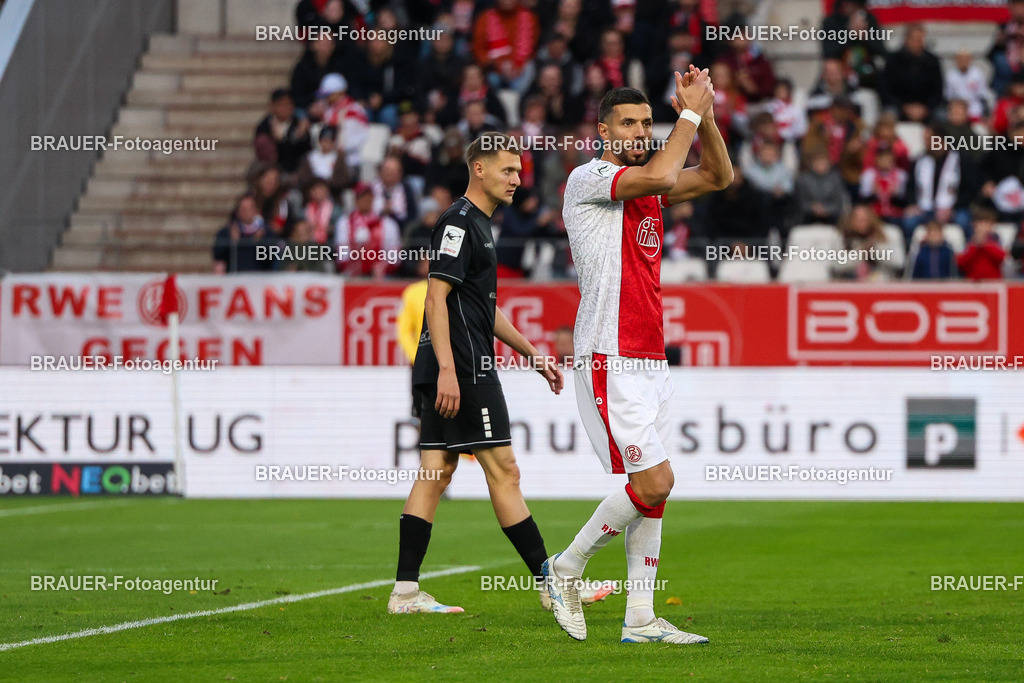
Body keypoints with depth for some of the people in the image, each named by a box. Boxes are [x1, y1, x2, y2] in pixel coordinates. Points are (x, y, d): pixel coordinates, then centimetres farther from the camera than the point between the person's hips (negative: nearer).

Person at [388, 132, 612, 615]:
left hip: (452, 372, 10)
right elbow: (436, 297, -19)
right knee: (503, 470, -6)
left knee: (435, 473, 5)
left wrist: (533, 355, 30)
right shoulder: (458, 222, -11)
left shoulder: (478, 225, 21)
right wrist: (447, 369, -26)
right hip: (464, 369, -10)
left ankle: (406, 591, 2)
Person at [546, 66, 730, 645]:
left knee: (653, 492, 5)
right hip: (610, 362, -8)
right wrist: (691, 113, -12)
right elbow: (660, 175, -24)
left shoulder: (646, 185, 16)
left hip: (651, 359, 8)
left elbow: (718, 176, 17)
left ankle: (640, 619, 7)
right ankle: (567, 569, 4)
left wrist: (703, 114, 4)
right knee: (653, 482, -13)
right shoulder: (588, 178, -9)